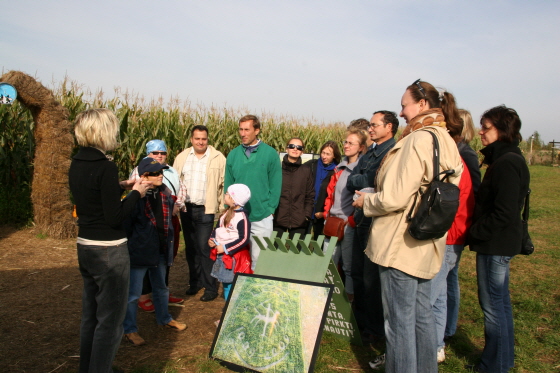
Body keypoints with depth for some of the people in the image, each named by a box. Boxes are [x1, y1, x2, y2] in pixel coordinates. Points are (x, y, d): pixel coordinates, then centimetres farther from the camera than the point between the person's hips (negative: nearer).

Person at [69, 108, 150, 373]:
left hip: (85, 246, 9)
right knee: (110, 320, 6)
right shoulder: (105, 167, -20)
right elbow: (114, 216, -20)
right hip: (109, 251, -9)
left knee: (90, 315, 22)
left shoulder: (76, 164, 5)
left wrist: (119, 187, 12)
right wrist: (136, 193, -7)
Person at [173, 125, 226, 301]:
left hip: (206, 210, -4)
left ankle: (210, 287, 7)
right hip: (186, 208, 5)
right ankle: (195, 282, 28)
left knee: (204, 247, -5)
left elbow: (224, 184, -4)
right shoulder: (182, 157, 7)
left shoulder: (218, 158, -4)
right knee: (190, 247, 14)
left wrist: (223, 208, -9)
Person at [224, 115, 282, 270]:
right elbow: (228, 185, 8)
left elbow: (275, 185, -2)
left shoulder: (270, 154, -3)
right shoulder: (233, 155, 5)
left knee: (258, 258, 5)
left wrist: (269, 208, -8)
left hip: (262, 218, -3)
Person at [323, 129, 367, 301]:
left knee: (348, 265, 3)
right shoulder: (340, 168, 16)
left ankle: (350, 299, 17)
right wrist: (327, 214, 9)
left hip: (349, 224, -6)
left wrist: (351, 220, -15)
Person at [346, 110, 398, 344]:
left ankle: (376, 329, 16)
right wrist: (364, 182, -8)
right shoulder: (370, 152, 17)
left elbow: (375, 181, -22)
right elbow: (350, 182, 9)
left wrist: (359, 181, -7)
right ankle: (360, 321, 32)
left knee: (372, 277, 0)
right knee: (357, 273, 16)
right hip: (362, 220, 9)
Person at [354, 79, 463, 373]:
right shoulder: (447, 142, 9)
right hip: (427, 245, 9)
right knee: (421, 313, 20)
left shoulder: (418, 140, -19)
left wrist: (365, 201, -4)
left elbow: (394, 198, -23)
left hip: (402, 244, -9)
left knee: (399, 319, 4)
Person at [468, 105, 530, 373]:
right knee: (500, 302, 19)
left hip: (496, 244, -10)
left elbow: (503, 213, -23)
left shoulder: (506, 163, -20)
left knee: (492, 305, 2)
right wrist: (477, 231, 8)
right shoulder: (505, 159, 11)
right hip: (500, 243, 10)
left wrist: (474, 233, -13)